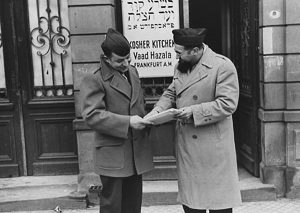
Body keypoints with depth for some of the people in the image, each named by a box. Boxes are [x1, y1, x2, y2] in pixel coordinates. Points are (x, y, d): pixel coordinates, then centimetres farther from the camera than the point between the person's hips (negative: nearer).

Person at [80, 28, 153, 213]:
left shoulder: (133, 72, 12)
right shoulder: (94, 81, -12)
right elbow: (92, 115, -19)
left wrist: (145, 119, 6)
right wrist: (127, 122, -22)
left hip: (137, 153, 7)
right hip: (113, 156, -6)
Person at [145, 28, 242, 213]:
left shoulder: (223, 66, -14)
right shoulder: (181, 66, 9)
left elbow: (227, 104, -19)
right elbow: (171, 94, 16)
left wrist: (194, 111, -22)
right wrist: (156, 111, -2)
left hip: (213, 147, -6)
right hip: (186, 145, 7)